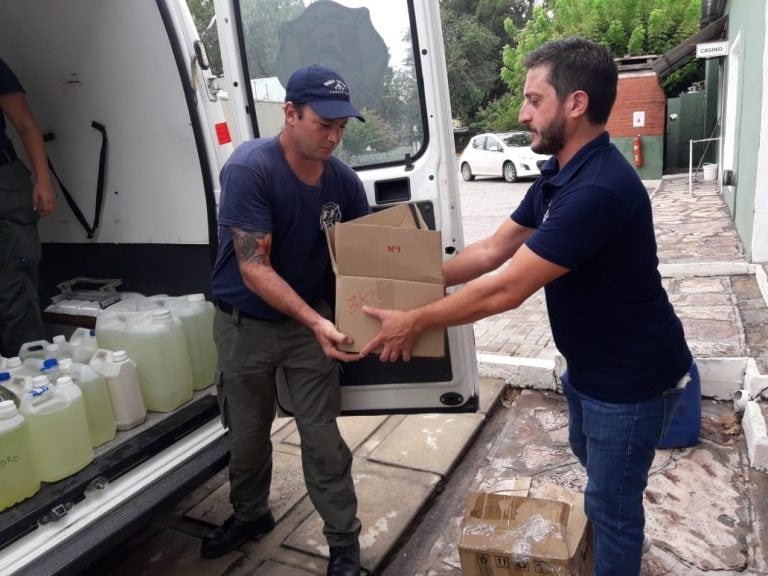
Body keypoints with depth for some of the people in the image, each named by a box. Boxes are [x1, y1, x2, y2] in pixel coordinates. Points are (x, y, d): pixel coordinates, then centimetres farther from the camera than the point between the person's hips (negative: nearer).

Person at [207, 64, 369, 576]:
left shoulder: (344, 181, -10)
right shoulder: (249, 169, -23)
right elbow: (254, 268, -26)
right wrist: (316, 322, -36)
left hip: (310, 321, 2)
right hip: (246, 323, -1)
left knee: (322, 435, 3)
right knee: (248, 431, 17)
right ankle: (251, 514, 44)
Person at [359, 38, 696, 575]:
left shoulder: (597, 190, -33)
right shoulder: (560, 175, 0)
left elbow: (505, 290, -32)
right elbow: (492, 250, 3)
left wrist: (416, 321, -22)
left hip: (631, 378, -10)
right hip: (589, 364, 10)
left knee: (611, 500, 11)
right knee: (590, 455, 32)